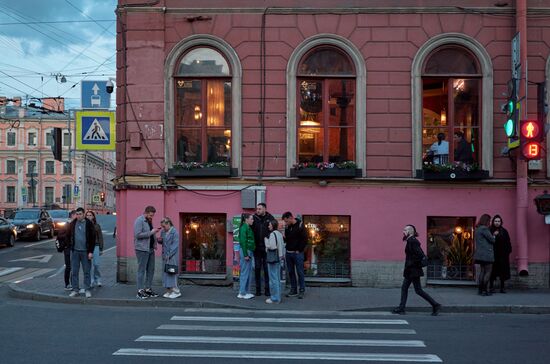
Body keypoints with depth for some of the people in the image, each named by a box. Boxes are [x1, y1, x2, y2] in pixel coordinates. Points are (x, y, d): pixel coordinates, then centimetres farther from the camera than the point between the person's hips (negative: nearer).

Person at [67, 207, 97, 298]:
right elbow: (69, 236, 15)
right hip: (75, 251, 3)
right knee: (74, 272, 5)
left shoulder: (89, 224, -3)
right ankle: (75, 290, 13)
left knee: (87, 272, 3)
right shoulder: (72, 224, 6)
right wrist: (70, 247, 6)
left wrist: (91, 252, -9)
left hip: (85, 252, -3)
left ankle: (87, 290, 10)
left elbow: (93, 238, -4)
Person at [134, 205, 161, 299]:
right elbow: (138, 234, -20)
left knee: (151, 270, 10)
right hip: (142, 249, -8)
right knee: (142, 270, -4)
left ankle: (148, 289, 18)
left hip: (151, 249, 8)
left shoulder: (149, 221, 16)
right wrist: (151, 232, -20)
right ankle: (140, 291, 0)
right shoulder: (139, 220, -10)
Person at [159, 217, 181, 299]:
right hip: (165, 255, 7)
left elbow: (175, 245, -15)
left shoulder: (174, 232, -10)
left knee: (171, 272, -8)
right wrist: (159, 240, 1)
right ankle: (169, 290, 9)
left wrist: (169, 255, -18)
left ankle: (176, 291, -3)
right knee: (165, 272, 5)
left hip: (172, 256, -7)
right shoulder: (163, 232, 11)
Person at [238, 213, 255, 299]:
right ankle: (242, 293, 1)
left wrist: (250, 254, 15)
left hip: (250, 251, 10)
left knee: (248, 272, 12)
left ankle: (246, 291, 18)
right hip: (245, 251, -10)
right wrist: (245, 255, -19)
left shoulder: (248, 228, 15)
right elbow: (243, 242, -18)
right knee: (245, 272, -5)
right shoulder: (244, 228, -14)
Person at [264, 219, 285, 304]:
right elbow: (283, 246, 15)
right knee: (278, 278, 13)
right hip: (279, 258, 9)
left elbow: (272, 246, -22)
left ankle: (274, 298, 0)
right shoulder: (280, 234, 12)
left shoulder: (272, 234, -16)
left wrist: (266, 240, -10)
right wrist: (282, 255, 20)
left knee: (273, 278, -4)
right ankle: (278, 297, 19)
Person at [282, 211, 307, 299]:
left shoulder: (300, 225, -9)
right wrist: (283, 238, -6)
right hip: (289, 252, 6)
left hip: (297, 253, -6)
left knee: (299, 272, -1)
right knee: (291, 272, 9)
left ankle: (302, 291, 6)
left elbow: (304, 239, -11)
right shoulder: (287, 227, 9)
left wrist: (299, 250, -12)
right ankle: (293, 290, 18)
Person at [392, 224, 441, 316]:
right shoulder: (411, 241, 12)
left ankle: (435, 305, 2)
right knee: (404, 288, 10)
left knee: (418, 290, -4)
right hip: (410, 271, 10)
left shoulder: (412, 241, -17)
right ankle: (401, 308, 12)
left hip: (413, 270, -10)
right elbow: (421, 254, 16)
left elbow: (420, 254, -25)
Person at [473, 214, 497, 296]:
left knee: (482, 271, 12)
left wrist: (493, 234, 20)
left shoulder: (477, 229, 15)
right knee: (488, 272, -5)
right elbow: (492, 240, -12)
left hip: (480, 254, 10)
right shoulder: (484, 229, -14)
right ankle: (484, 290, -7)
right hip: (487, 254, -9)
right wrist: (494, 235, 9)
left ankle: (480, 290, 12)